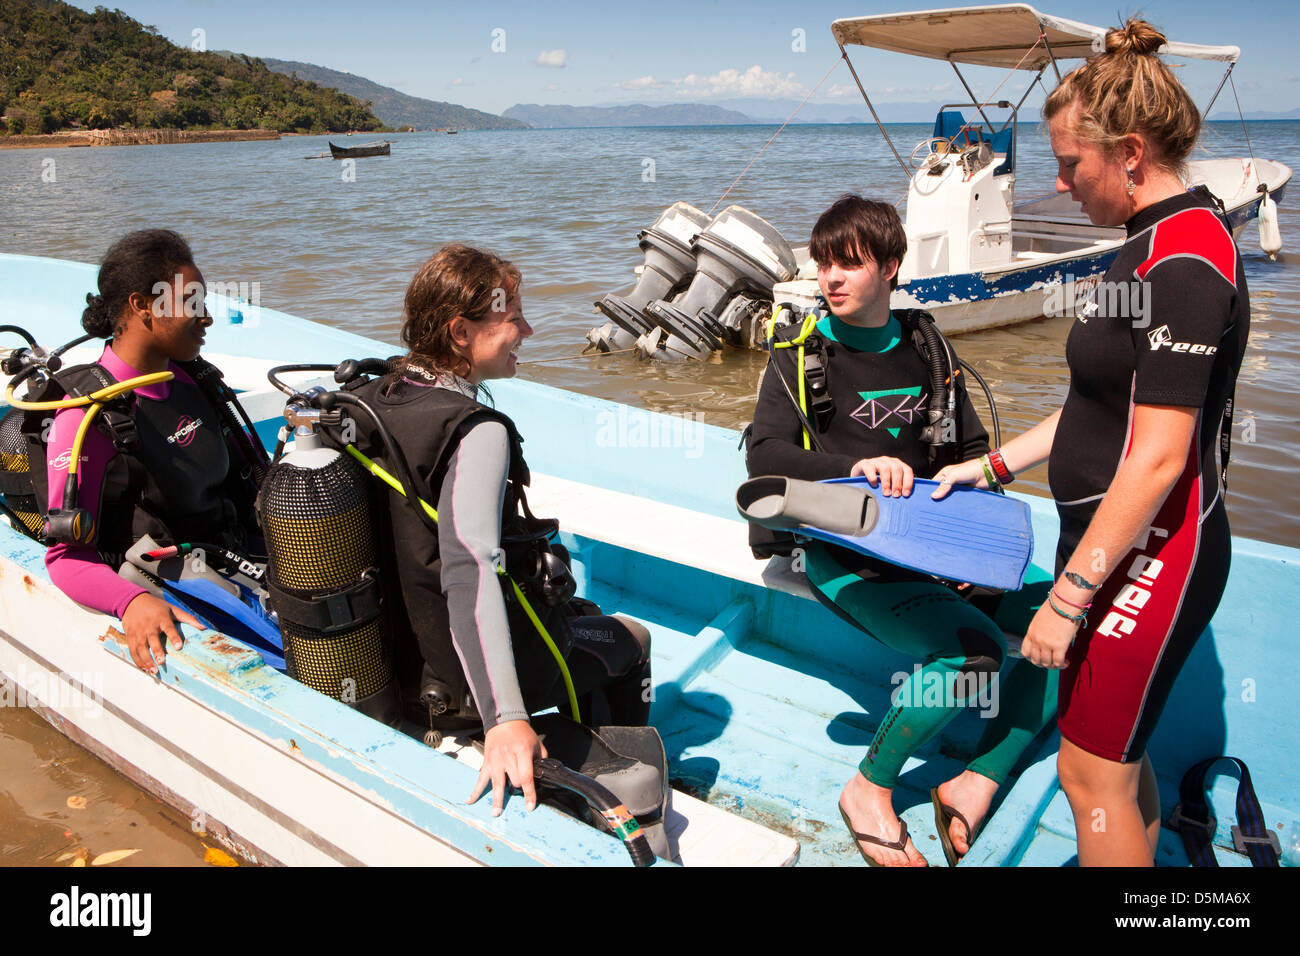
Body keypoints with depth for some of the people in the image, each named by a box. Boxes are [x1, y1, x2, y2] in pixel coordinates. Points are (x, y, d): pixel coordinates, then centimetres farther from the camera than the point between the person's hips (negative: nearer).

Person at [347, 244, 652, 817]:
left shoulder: (373, 398, -5)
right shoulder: (477, 433, -30)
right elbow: (468, 572, -42)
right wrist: (505, 718, -49)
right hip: (472, 681, -8)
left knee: (582, 616, 32)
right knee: (632, 641, 20)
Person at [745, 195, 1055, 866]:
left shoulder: (924, 348, 13)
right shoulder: (801, 354, 2)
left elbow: (973, 448, 19)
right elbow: (764, 455, -9)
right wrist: (857, 469, -25)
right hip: (841, 551, -5)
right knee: (974, 648, -28)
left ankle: (980, 780, -2)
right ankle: (870, 788, -5)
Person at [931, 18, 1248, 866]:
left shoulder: (1182, 259, -21)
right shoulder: (1159, 241, 11)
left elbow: (1157, 458, -24)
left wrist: (1068, 597, -21)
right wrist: (993, 464, 17)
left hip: (1148, 553, -10)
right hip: (1119, 542, 10)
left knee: (1092, 773, 3)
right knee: (1119, 758, 20)